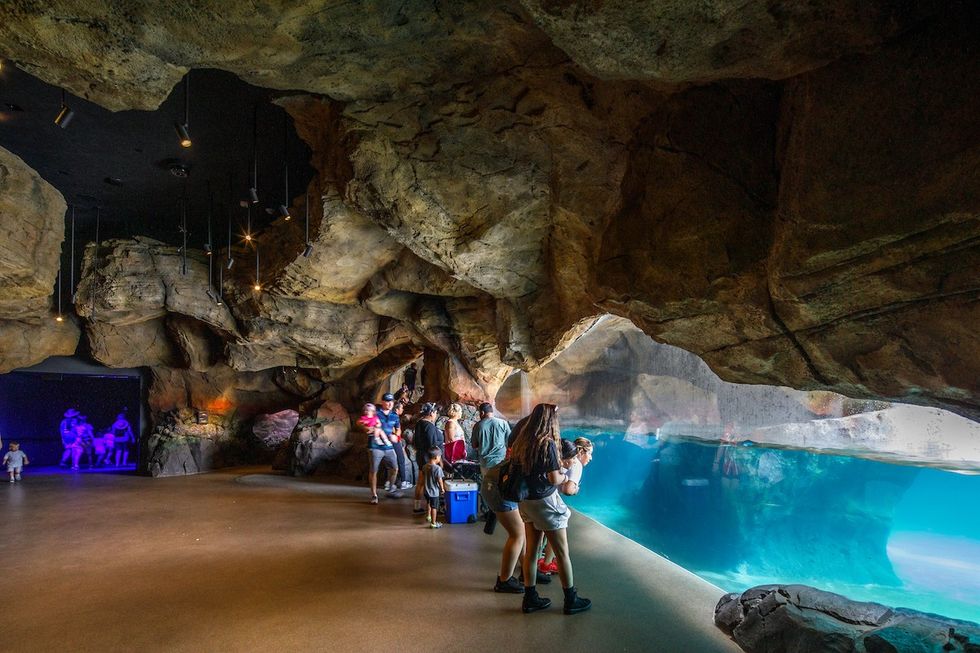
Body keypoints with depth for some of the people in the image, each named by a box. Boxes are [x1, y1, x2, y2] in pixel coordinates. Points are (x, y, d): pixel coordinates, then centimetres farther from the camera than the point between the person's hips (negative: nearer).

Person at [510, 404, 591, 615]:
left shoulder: (522, 442, 2)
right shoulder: (548, 443, -19)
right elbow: (554, 479, -19)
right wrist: (565, 477, 3)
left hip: (525, 501, 7)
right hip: (545, 502, -7)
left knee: (531, 550, 14)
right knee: (562, 553, 7)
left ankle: (530, 598, 22)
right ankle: (571, 600, 18)